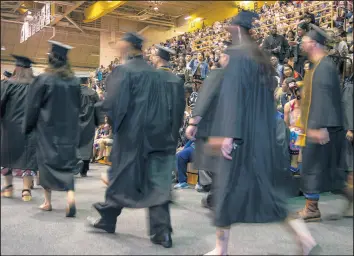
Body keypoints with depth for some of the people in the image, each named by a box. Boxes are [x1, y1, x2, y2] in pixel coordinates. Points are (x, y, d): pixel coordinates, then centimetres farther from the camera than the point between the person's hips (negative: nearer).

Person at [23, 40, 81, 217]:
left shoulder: (43, 79, -10)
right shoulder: (74, 81, 1)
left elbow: (32, 106, -5)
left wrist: (28, 127, 7)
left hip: (48, 128, -3)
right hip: (69, 129, 3)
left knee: (47, 160, 10)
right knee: (67, 162, 6)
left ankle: (48, 201, 17)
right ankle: (70, 194, -16)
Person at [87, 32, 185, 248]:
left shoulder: (123, 71, -9)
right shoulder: (158, 74, 9)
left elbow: (113, 103, -15)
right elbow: (171, 106, 11)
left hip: (131, 133, -4)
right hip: (157, 133, 5)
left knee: (122, 178, 11)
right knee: (158, 182, 5)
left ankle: (107, 220, 30)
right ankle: (162, 232, 3)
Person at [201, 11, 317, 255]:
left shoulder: (237, 56, -9)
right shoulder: (264, 59, 15)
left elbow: (232, 95, -19)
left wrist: (228, 133, -23)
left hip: (242, 133, -7)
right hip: (264, 134, 8)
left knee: (228, 186, 3)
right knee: (269, 186, 14)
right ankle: (304, 235, 7)